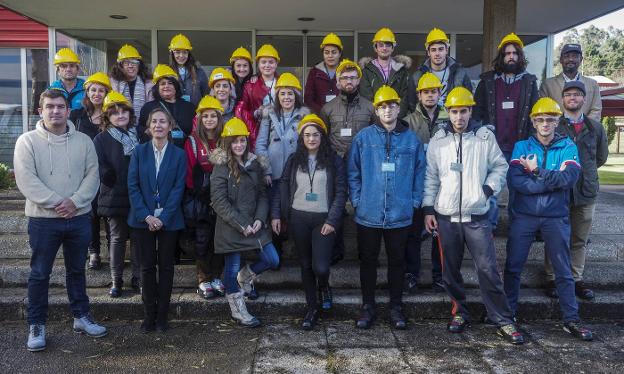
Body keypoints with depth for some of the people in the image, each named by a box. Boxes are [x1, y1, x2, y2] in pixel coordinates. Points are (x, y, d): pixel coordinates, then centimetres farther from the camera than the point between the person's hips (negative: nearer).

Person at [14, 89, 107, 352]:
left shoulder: (83, 141, 5)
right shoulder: (28, 141, -3)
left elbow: (92, 175, -1)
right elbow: (26, 180, -12)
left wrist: (75, 201, -15)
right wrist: (56, 203, -18)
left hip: (79, 217, 3)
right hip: (43, 219, -2)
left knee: (77, 270, 15)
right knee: (39, 274, 6)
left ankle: (81, 317, 28)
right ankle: (37, 325, 20)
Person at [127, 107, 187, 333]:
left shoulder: (179, 155, 2)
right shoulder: (139, 152, 4)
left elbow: (178, 188, -4)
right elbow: (132, 186, -2)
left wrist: (163, 218, -13)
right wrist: (146, 216, -12)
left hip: (169, 220, 0)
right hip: (143, 219, 1)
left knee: (166, 267, 6)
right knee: (147, 267, 6)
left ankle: (162, 317, 15)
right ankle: (149, 316, 16)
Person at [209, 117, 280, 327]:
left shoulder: (255, 164, 9)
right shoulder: (222, 167, -9)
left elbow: (262, 195, 11)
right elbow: (219, 201, -14)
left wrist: (260, 219, -5)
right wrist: (241, 224, -16)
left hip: (254, 224, 6)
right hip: (230, 227, -5)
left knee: (272, 260, 3)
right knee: (232, 267, 5)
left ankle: (245, 276, 32)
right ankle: (238, 311, 24)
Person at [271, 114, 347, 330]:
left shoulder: (334, 161, 0)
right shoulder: (294, 160, 7)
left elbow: (341, 193, -3)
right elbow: (282, 189, 9)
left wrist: (332, 221, -10)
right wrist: (276, 215, 0)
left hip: (323, 219, -2)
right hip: (298, 219, 3)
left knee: (320, 267, -11)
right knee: (306, 265, 10)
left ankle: (324, 287, 25)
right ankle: (312, 308, 26)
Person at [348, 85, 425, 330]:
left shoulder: (411, 139, 3)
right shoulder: (363, 137, 0)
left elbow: (419, 173, 6)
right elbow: (353, 172, 2)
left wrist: (414, 202, 0)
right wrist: (356, 201, -3)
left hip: (400, 215, 1)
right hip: (368, 214, 0)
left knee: (397, 261, 13)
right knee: (368, 261, 11)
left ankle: (396, 307, 28)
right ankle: (367, 307, 25)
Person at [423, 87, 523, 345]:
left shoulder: (485, 137, 0)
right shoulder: (438, 141, 4)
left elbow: (500, 166, 8)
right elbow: (431, 178, 7)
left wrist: (488, 190, -7)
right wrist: (428, 210, 3)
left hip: (477, 217, -2)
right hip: (445, 217, 2)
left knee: (488, 270, -3)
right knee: (450, 271, 10)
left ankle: (503, 321, 8)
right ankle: (460, 312, 27)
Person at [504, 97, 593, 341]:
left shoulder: (568, 147, 2)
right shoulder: (522, 146, 1)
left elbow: (570, 178, -16)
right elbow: (514, 181, -15)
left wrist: (537, 172, -19)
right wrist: (554, 180, -17)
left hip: (556, 217, 0)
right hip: (524, 216, 0)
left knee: (564, 271, 8)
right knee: (513, 266, 6)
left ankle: (571, 320, 20)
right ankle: (508, 314, 21)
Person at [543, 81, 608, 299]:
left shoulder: (595, 128, 9)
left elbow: (601, 157, 21)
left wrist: (585, 171, 16)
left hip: (586, 191, 3)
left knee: (579, 240, 11)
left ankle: (576, 279, 22)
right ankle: (552, 279, 15)